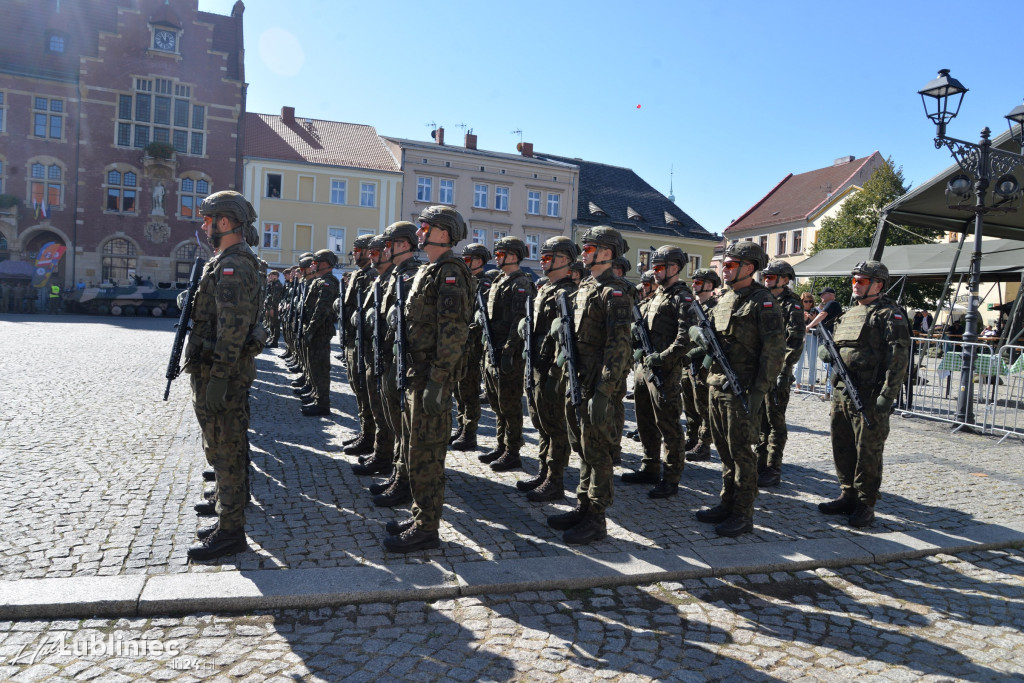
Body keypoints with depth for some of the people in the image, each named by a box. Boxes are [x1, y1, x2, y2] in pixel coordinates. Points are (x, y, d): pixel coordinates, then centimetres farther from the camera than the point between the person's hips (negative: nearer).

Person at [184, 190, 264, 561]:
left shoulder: (233, 266, -17)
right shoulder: (226, 262, 17)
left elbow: (233, 326, -25)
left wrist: (218, 377, -26)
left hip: (223, 373, -11)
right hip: (215, 370, 11)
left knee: (227, 451, -3)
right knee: (223, 450, 18)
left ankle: (230, 533, 6)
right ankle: (228, 519, 30)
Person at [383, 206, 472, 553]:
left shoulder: (450, 271, -13)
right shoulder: (427, 271, 18)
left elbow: (453, 331, -21)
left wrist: (438, 381, -24)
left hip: (432, 377, -10)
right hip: (416, 374, 10)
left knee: (426, 454, -3)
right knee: (419, 449, 17)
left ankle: (426, 530, 8)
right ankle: (420, 515, 29)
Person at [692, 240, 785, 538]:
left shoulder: (762, 301, -10)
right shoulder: (723, 300, 15)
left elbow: (774, 349, -15)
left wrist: (760, 390, -19)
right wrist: (702, 338, -2)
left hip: (743, 390, -8)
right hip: (717, 386, 8)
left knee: (741, 452, -1)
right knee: (725, 450, 15)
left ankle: (743, 515, 9)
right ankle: (727, 505, 26)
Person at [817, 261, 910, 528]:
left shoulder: (890, 314, -7)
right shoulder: (848, 314, 18)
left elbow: (899, 357, -14)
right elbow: (832, 345, 26)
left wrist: (887, 394, -21)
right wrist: (826, 352, 1)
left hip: (869, 398, -8)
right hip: (841, 393, 8)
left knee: (868, 451, 0)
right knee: (842, 447, 14)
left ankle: (866, 504, 11)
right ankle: (848, 496, 28)